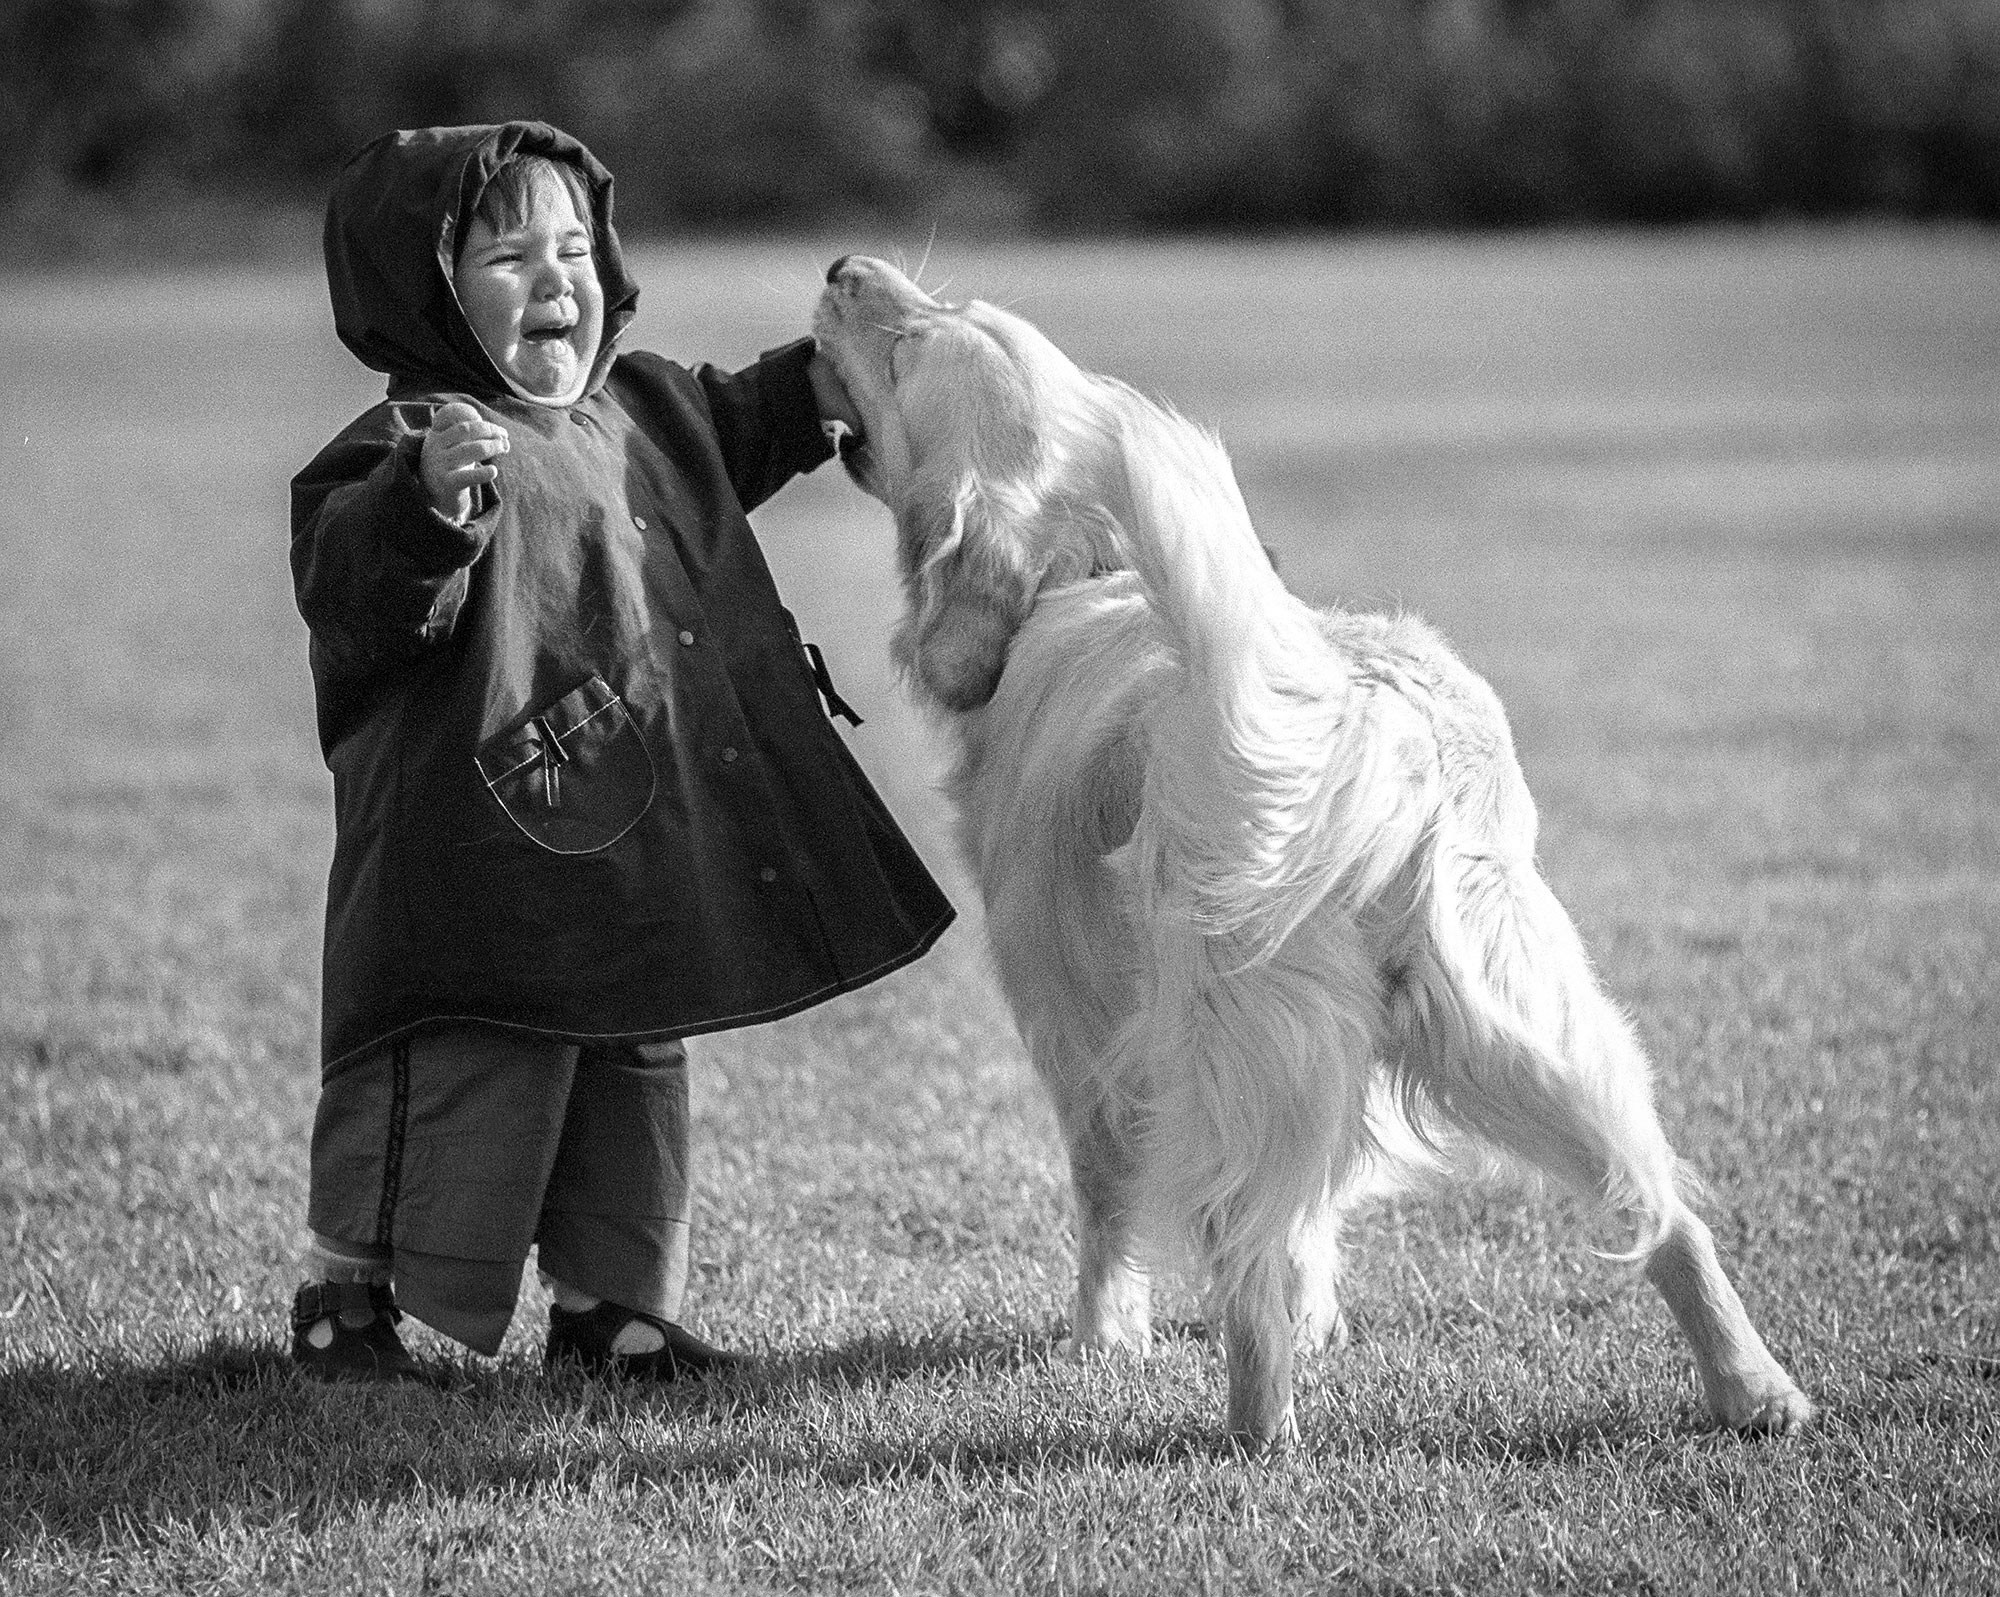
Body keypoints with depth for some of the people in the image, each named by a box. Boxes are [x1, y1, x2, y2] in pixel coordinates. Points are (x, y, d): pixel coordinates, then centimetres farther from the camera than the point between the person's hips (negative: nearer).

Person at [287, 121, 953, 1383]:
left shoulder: (644, 411, 10)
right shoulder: (403, 451, -17)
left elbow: (737, 431, 32)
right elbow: (351, 599, -33)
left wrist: (827, 382, 18)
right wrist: (430, 504, -49)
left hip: (648, 857, 8)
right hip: (482, 867, -8)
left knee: (638, 1076, 17)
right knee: (459, 1086, -4)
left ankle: (612, 1304, 31)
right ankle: (344, 1300, 12)